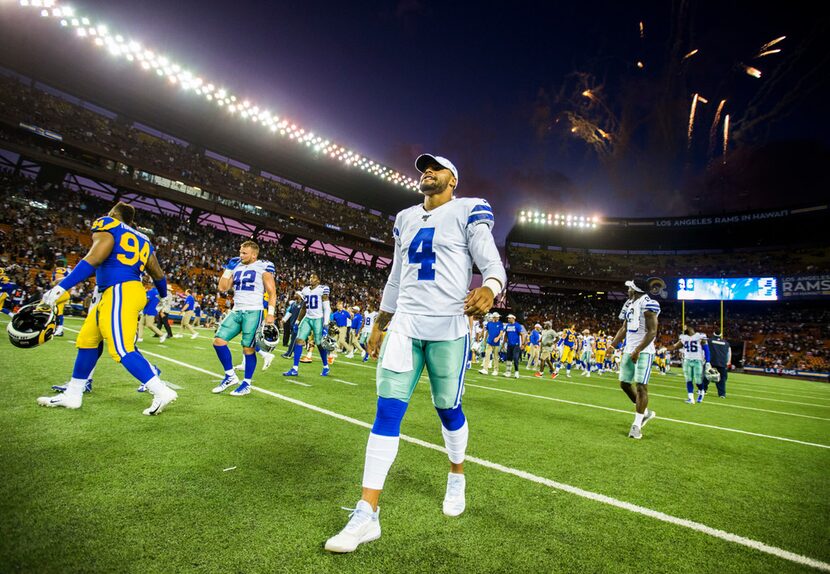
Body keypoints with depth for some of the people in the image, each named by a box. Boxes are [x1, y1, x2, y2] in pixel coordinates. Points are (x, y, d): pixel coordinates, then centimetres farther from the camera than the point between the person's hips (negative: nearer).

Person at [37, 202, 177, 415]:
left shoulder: (107, 228, 2)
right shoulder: (142, 240, 22)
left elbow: (93, 260, -15)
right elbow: (159, 276, 25)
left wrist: (60, 288, -18)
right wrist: (163, 297, 44)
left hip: (119, 293, -9)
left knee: (122, 350, -12)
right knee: (87, 340, 19)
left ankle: (162, 392, -16)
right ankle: (72, 395, 28)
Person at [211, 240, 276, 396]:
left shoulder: (263, 267, -4)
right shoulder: (236, 267, 14)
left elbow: (272, 292, -5)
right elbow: (223, 288, 13)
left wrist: (270, 313, -12)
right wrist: (228, 268, 6)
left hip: (253, 312, -6)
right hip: (236, 311, 6)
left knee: (248, 348, -2)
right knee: (218, 340, -2)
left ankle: (246, 384, 11)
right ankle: (230, 376, 12)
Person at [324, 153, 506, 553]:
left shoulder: (467, 213, 1)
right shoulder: (406, 220, 17)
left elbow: (492, 264, -9)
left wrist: (489, 288, -32)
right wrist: (379, 325, 20)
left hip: (449, 326, -4)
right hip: (405, 324, 4)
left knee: (448, 409, 9)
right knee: (387, 410, -3)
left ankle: (456, 478, 39)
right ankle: (366, 514, 3)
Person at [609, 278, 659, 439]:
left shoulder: (647, 304, -13)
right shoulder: (629, 304, 13)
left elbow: (652, 331, -17)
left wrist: (638, 350, -22)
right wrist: (612, 345, 12)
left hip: (643, 351, -9)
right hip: (629, 350, 9)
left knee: (641, 386, -8)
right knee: (624, 383, 11)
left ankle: (637, 425, -1)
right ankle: (645, 412, 29)